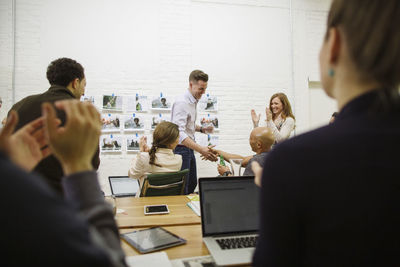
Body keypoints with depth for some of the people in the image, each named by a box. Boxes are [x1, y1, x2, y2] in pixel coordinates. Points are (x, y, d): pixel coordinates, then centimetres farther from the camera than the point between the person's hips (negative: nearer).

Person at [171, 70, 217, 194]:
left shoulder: (193, 101, 10)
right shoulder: (182, 102, -21)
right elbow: (179, 133, -32)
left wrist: (202, 129, 3)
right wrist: (201, 149, -40)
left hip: (189, 148, 9)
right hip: (180, 149, -9)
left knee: (192, 184, 17)